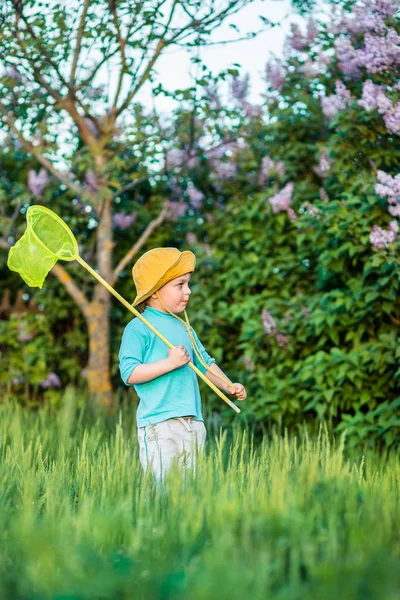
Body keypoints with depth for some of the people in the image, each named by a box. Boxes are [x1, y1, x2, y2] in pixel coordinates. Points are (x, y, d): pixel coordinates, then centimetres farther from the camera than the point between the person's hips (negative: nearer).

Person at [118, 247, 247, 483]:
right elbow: (129, 373, -14)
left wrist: (229, 386, 11)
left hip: (193, 423, 7)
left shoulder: (185, 328, 17)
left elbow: (205, 362, 26)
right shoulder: (139, 328, -5)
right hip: (158, 423, -7)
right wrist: (170, 363, -18)